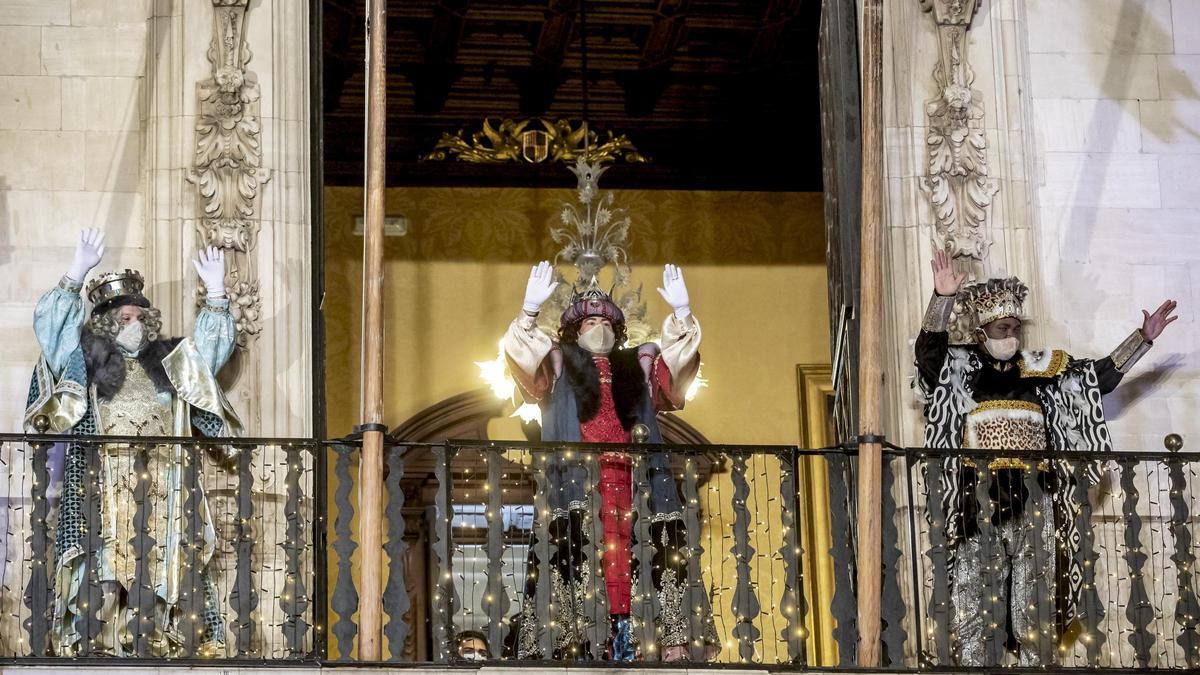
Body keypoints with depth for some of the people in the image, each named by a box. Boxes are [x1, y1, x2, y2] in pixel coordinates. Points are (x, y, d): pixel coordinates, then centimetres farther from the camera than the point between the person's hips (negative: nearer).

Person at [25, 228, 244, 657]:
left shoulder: (169, 362, 20)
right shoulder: (86, 359, 12)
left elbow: (214, 343, 21)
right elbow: (50, 319, 2)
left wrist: (215, 292, 9)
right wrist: (78, 272, -8)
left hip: (164, 488, 3)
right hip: (104, 484, -3)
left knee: (162, 568, -5)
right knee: (102, 566, -10)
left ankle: (162, 645, -7)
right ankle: (93, 644, -11)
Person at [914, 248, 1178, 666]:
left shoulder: (1042, 371, 15)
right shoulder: (961, 369, 6)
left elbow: (1101, 376, 20)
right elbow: (928, 352, -13)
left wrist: (1142, 338, 14)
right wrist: (942, 299, -27)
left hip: (1032, 501, 3)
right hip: (978, 501, -3)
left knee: (1031, 613, 4)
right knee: (971, 604, -5)